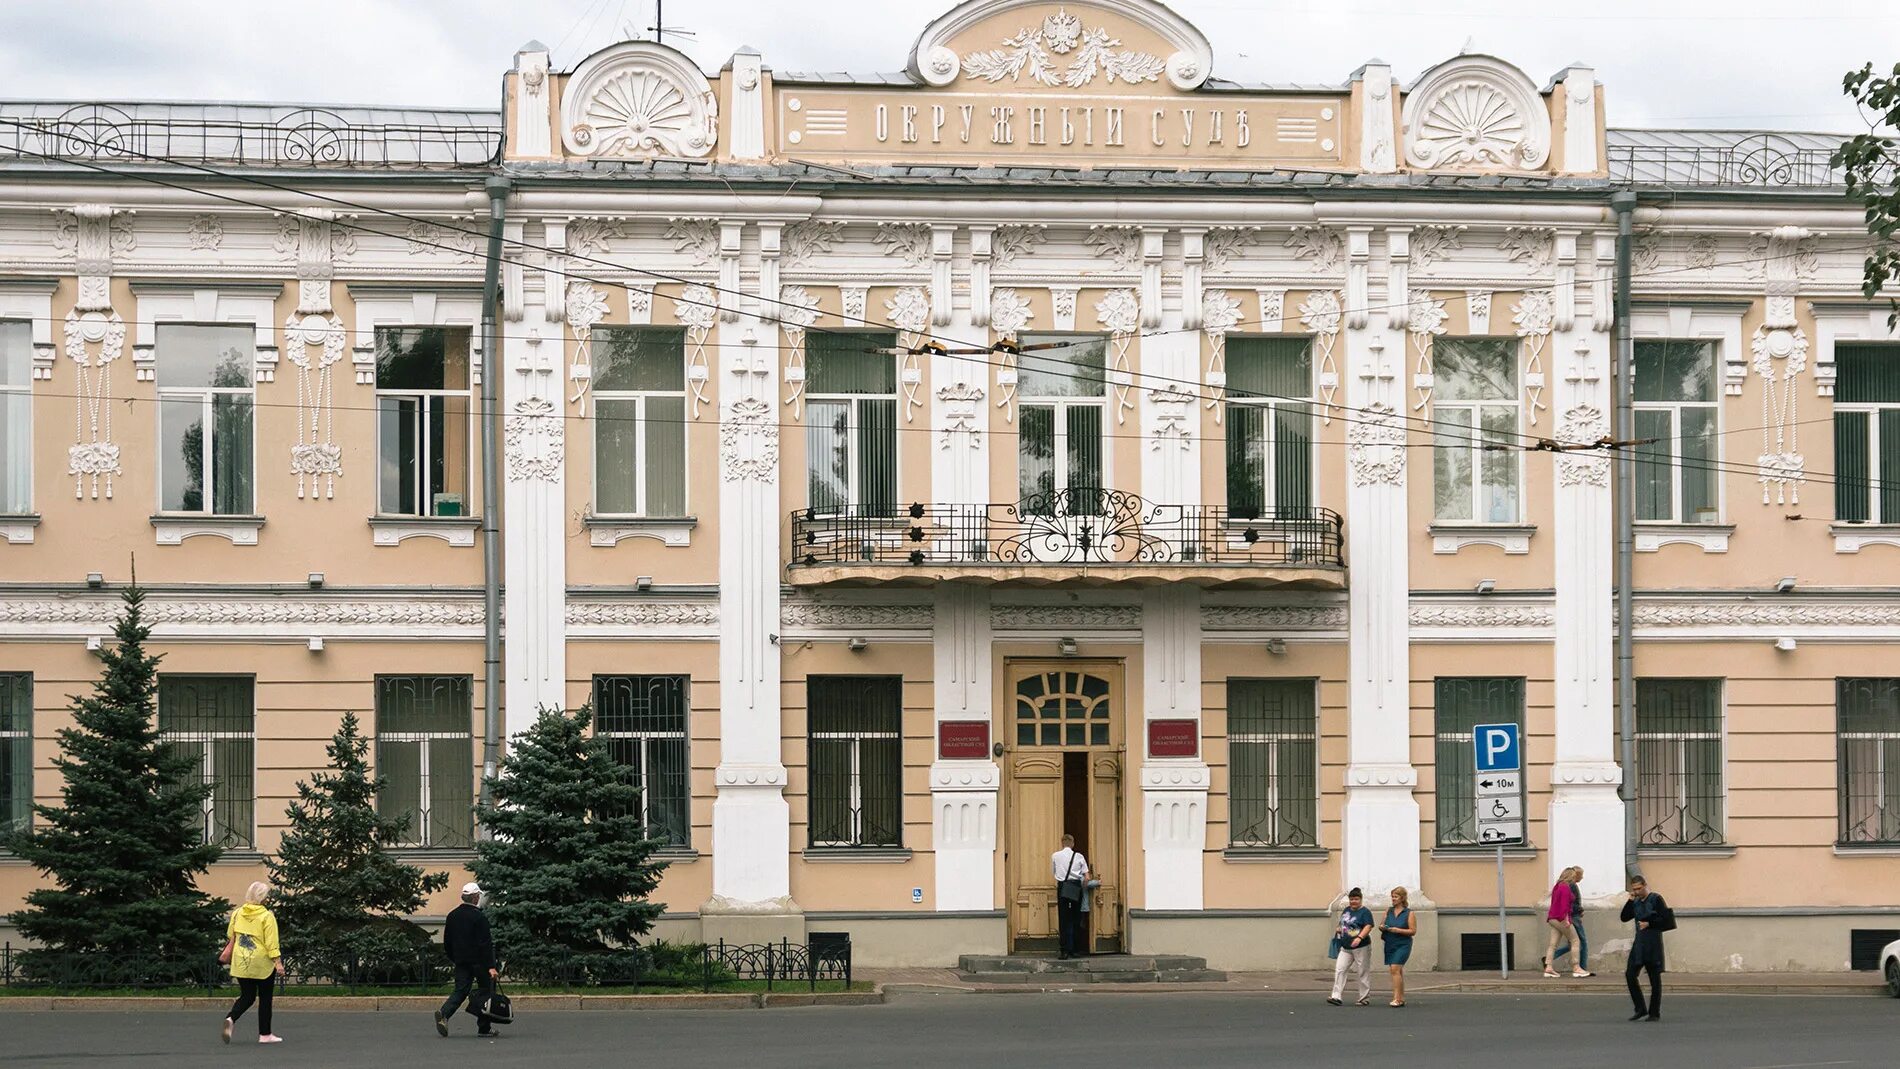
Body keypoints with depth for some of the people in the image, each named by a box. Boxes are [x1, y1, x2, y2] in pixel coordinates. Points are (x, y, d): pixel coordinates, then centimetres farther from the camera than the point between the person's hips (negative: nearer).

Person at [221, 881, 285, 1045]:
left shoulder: (237, 913, 2)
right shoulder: (267, 916, -13)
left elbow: (231, 936, 15)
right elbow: (271, 943, -16)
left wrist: (228, 950, 33)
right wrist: (278, 962, -15)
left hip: (240, 963, 4)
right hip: (262, 964, -4)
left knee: (246, 996, 11)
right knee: (265, 998, 10)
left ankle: (231, 1018, -17)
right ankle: (265, 1034, 14)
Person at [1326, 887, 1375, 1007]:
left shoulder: (1365, 912, -8)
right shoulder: (1346, 910, 14)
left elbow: (1368, 926, -21)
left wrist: (1359, 938, -36)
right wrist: (1339, 929, 7)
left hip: (1361, 948, -7)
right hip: (1345, 947, 7)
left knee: (1363, 973, 3)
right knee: (1339, 970, -5)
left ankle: (1365, 999, 12)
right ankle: (1337, 997, -7)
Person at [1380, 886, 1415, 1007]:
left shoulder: (1408, 913, -4)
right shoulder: (1388, 910, 10)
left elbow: (1413, 931, -7)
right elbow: (1382, 926, 14)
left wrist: (1398, 930, -17)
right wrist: (1382, 928, -10)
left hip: (1403, 945, -5)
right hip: (1389, 945, 5)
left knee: (1395, 969, -18)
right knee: (1398, 971, 10)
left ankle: (1397, 998, -19)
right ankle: (1401, 998, 17)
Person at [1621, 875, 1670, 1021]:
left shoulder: (1656, 899, -6)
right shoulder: (1636, 902, 13)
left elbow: (1666, 920, -11)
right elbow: (1624, 917, 9)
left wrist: (1649, 924, -16)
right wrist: (1630, 901, 0)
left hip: (1653, 944, -7)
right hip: (1639, 943, 7)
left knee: (1655, 978, 0)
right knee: (1630, 975, 0)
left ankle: (1655, 1012, 7)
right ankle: (1641, 1009, 10)